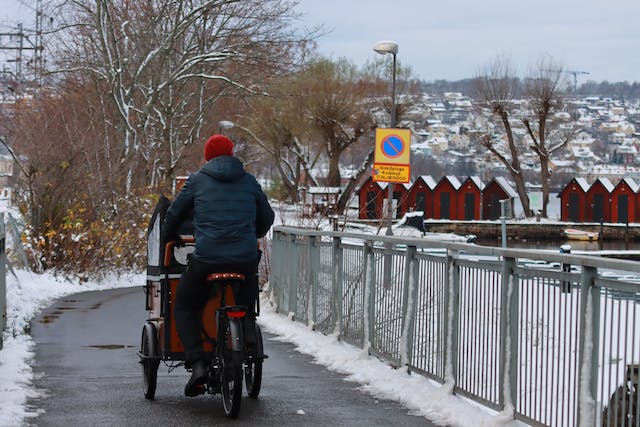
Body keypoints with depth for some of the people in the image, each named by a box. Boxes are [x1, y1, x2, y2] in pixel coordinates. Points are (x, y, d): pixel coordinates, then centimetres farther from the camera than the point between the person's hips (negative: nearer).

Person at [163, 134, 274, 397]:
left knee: (185, 308, 13)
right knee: (246, 307, 27)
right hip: (246, 259, 2)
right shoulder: (249, 182, 14)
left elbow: (174, 214, 15)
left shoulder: (197, 181, 8)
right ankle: (248, 340, 0)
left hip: (206, 259, -2)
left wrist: (170, 239, 35)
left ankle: (197, 363, -5)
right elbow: (266, 217, 23)